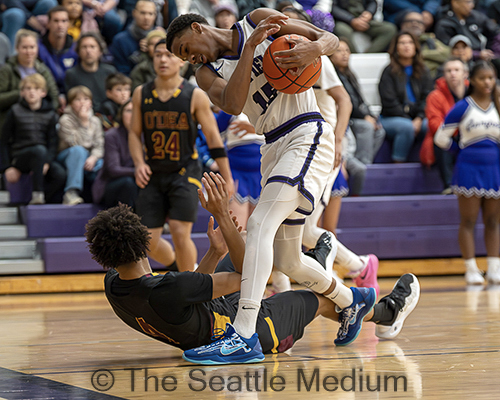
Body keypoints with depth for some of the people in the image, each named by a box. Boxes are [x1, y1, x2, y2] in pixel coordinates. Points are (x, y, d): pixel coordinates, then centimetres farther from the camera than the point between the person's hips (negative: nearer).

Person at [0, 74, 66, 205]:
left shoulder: (49, 114, 9)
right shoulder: (16, 112, 4)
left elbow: (53, 141, 5)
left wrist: (47, 162, -13)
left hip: (42, 158, 3)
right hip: (20, 157, -3)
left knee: (60, 174, -29)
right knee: (40, 150, -37)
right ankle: (37, 193, -36)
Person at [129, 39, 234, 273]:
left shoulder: (195, 96, -6)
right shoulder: (141, 94, 2)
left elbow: (213, 137, -2)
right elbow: (134, 133, 11)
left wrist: (227, 178, -2)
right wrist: (139, 163, -8)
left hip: (185, 172, -3)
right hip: (153, 174, 3)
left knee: (180, 234, -15)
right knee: (149, 240, 0)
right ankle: (175, 267, 31)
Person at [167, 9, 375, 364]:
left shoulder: (257, 21, 3)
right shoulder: (209, 73, 12)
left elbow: (330, 38, 0)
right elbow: (233, 105, -11)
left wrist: (314, 48, -23)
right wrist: (250, 47, -19)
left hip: (307, 134, -7)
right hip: (274, 148, 8)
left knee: (260, 225, -25)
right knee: (287, 260, 13)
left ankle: (245, 336, -34)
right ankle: (352, 301, 40)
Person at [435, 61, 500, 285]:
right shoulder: (462, 108, -3)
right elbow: (441, 137, 2)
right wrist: (464, 150, 6)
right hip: (469, 170, -3)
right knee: (468, 222, -1)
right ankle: (471, 270, 2)